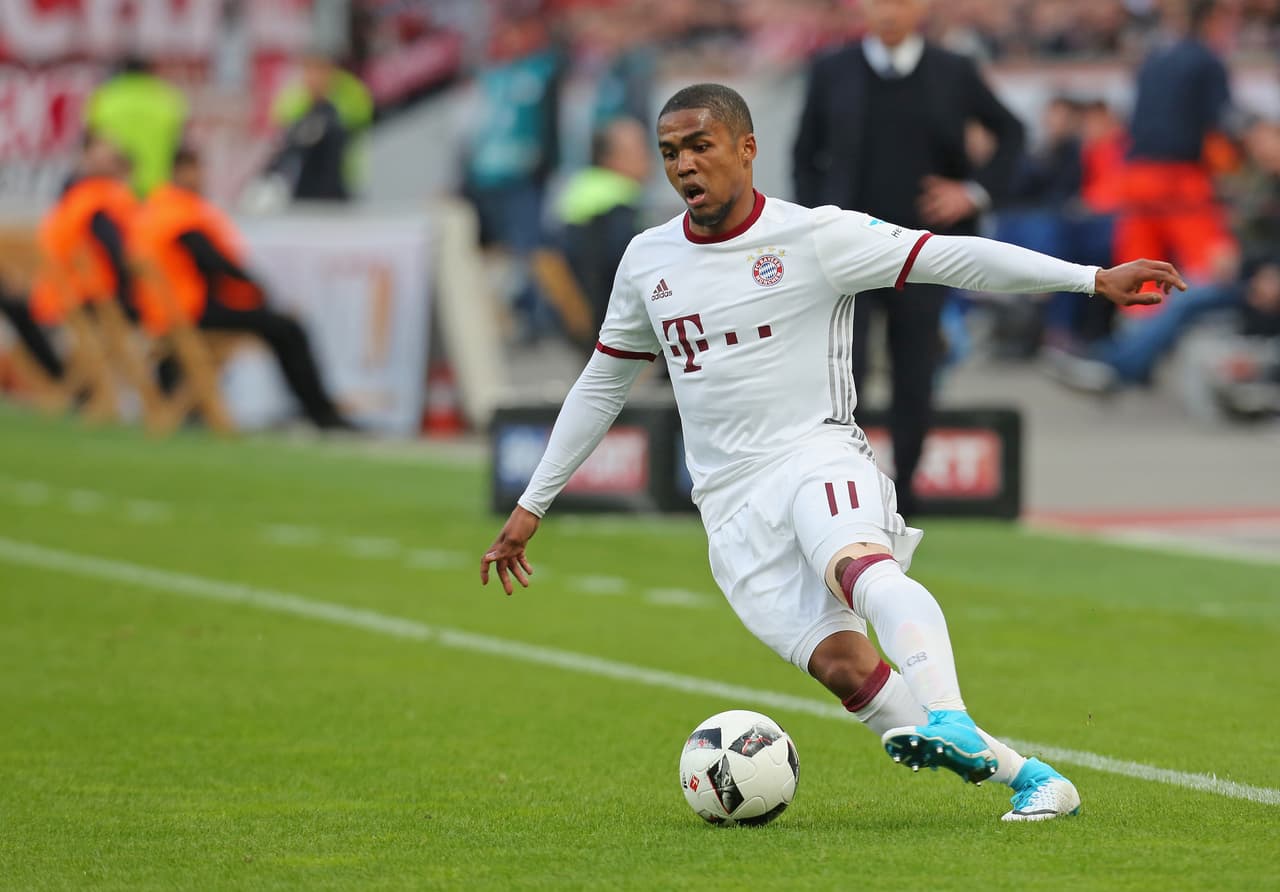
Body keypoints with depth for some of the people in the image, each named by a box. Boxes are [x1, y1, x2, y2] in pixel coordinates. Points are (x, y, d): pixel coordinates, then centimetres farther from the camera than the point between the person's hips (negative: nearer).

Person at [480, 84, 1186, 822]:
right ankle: (1029, 778, -14)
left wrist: (1092, 278, -19)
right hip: (732, 505, 4)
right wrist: (533, 505, 26)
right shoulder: (647, 261, 14)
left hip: (817, 455, -4)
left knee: (857, 565, -39)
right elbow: (602, 384, 26)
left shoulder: (814, 237, -2)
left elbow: (949, 258, -10)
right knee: (842, 666, -17)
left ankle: (952, 724, -58)